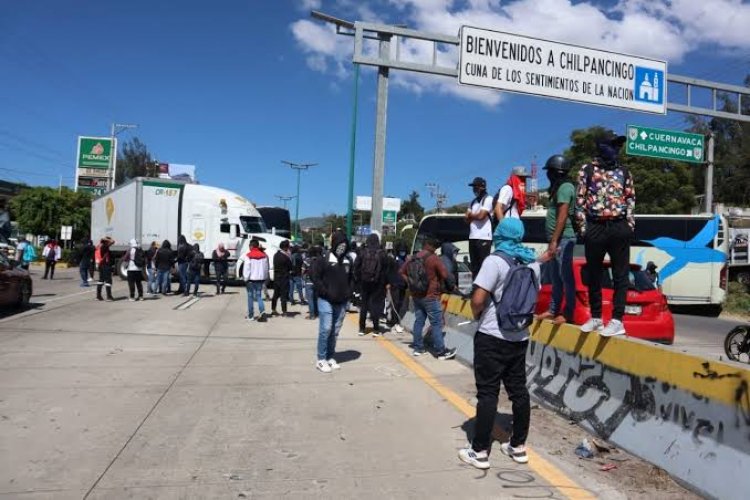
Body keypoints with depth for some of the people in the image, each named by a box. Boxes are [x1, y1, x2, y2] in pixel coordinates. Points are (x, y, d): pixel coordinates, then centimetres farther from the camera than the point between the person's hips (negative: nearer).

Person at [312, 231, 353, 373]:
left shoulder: (348, 261, 10)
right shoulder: (323, 260, -7)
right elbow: (316, 278, -8)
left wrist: (349, 293, 7)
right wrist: (326, 293, -14)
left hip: (342, 302, 5)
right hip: (326, 301, -5)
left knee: (335, 332, 10)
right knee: (325, 329, -6)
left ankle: (331, 358, 20)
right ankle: (321, 360, 3)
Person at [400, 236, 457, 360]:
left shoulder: (411, 258, 8)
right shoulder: (434, 258, -12)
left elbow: (402, 272, 14)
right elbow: (444, 275, -14)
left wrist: (411, 283, 11)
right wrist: (439, 283, 4)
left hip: (416, 296, 7)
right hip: (430, 296, -7)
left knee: (418, 321, 13)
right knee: (437, 323, -2)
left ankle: (418, 348, 18)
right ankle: (441, 351, 1)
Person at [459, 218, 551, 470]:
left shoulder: (495, 261, -15)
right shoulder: (532, 262, 8)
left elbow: (478, 299, -20)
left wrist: (476, 315, -1)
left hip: (492, 337, -7)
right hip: (520, 337, 7)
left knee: (488, 393, -2)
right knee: (518, 391, 13)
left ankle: (480, 452, 4)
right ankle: (518, 446, 23)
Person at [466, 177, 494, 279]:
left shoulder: (488, 199, -4)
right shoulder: (473, 201, 20)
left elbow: (481, 216, -14)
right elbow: (467, 218, 14)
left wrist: (471, 215, 4)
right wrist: (475, 216, -6)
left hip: (484, 237, -8)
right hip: (472, 237, 8)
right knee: (474, 266, 9)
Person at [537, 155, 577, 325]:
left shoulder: (565, 187, -11)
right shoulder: (558, 187, 19)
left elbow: (563, 216, -18)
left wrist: (554, 241, -20)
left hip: (563, 239, -10)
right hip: (557, 239, 10)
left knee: (566, 276, -7)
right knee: (556, 277, 13)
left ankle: (567, 314, -3)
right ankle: (553, 310, 19)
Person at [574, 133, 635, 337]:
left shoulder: (624, 172, 11)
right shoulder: (586, 170, 5)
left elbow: (631, 199, 13)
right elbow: (580, 200, 1)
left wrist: (629, 225, 2)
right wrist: (583, 227, -5)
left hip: (619, 228, 1)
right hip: (594, 228, -1)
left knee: (620, 275, -1)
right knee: (594, 275, 7)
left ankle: (617, 320, 2)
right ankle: (596, 317, 18)